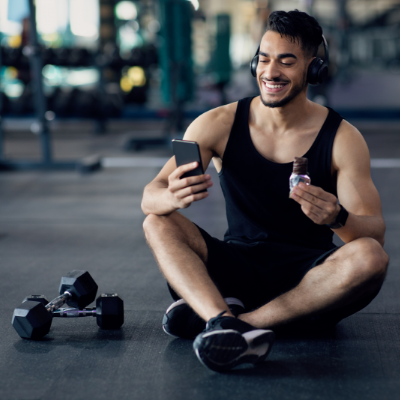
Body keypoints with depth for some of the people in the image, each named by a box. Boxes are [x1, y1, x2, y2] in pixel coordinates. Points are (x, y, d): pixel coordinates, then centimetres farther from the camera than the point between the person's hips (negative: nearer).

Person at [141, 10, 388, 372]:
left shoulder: (342, 138, -5)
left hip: (308, 278, -1)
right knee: (158, 223, -18)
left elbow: (375, 233, -10)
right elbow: (149, 198, -9)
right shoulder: (219, 125, -2)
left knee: (370, 257, -31)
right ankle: (229, 324, -42)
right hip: (238, 268, 2)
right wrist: (174, 197, -35)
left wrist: (338, 218, -35)